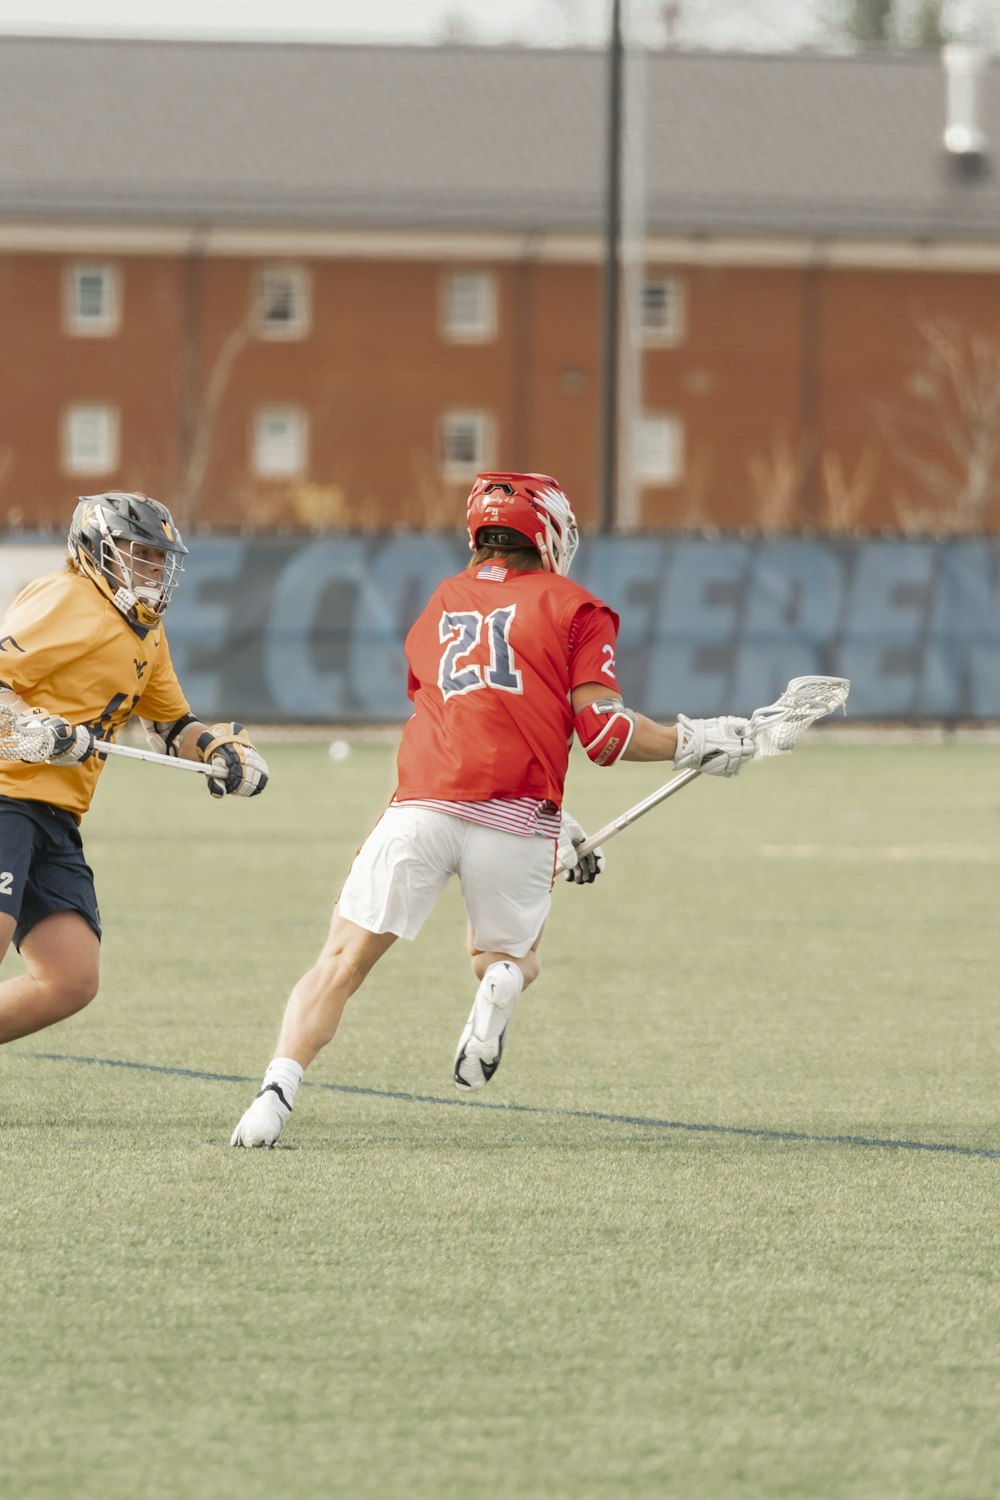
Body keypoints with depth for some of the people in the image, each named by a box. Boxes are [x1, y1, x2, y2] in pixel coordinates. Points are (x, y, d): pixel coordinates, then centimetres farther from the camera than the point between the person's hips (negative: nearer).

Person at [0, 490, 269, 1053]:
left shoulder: (148, 635, 21)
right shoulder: (69, 601, -8)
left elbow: (173, 724, 30)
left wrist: (224, 748, 10)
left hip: (55, 818, 9)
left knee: (73, 982, -3)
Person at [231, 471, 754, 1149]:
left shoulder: (438, 607, 26)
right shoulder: (574, 608, 11)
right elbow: (605, 732, 0)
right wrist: (697, 742, 15)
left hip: (422, 806, 2)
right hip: (516, 822, -2)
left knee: (340, 965, 3)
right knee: (509, 956, 21)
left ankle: (278, 1092, -17)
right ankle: (504, 979, -15)